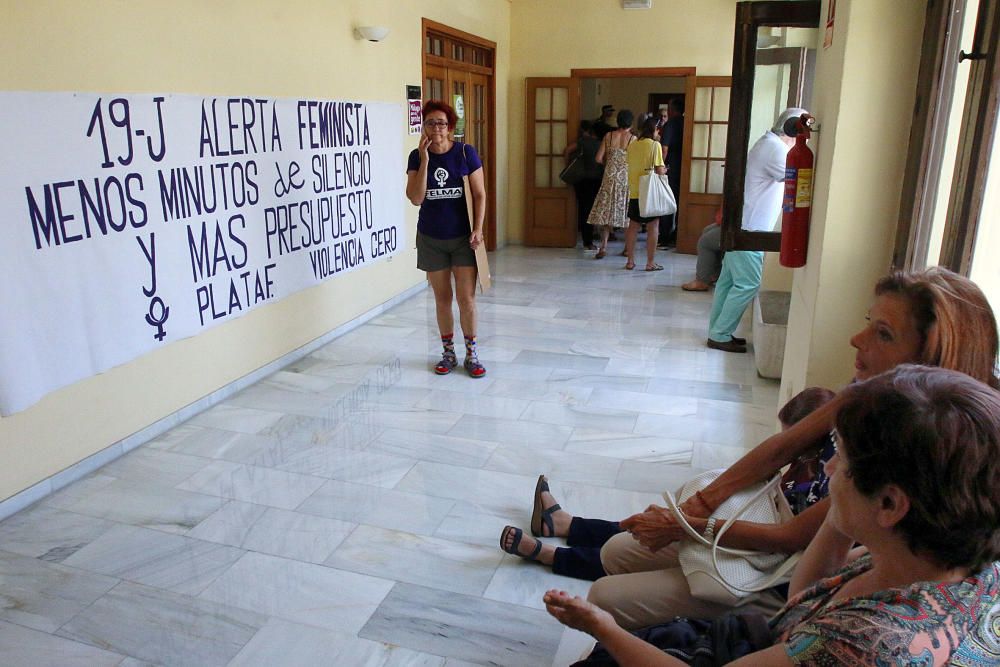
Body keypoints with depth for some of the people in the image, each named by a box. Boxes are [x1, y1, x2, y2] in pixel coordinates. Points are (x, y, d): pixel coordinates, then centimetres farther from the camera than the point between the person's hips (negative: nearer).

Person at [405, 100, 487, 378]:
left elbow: (479, 194, -5)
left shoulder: (466, 153, -7)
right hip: (431, 239, 2)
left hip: (463, 238, -1)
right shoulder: (417, 157, -3)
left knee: (466, 299, -1)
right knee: (442, 298, 11)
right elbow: (416, 198, -14)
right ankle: (448, 353, 25)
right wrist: (424, 160, -19)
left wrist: (478, 229, -14)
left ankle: (471, 355, 15)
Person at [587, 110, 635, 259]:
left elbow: (599, 158, 0)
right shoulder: (633, 138, -5)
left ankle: (603, 246, -5)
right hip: (627, 178, -1)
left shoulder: (609, 136, 1)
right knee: (627, 212, 9)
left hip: (610, 178, 1)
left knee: (606, 211, 5)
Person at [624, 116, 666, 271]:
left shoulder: (632, 145, 5)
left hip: (634, 191, 5)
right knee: (653, 227, 3)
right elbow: (659, 170, -13)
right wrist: (664, 170, 8)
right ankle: (650, 263, 5)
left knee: (633, 226, 12)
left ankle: (630, 261, 14)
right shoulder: (655, 145, -9)